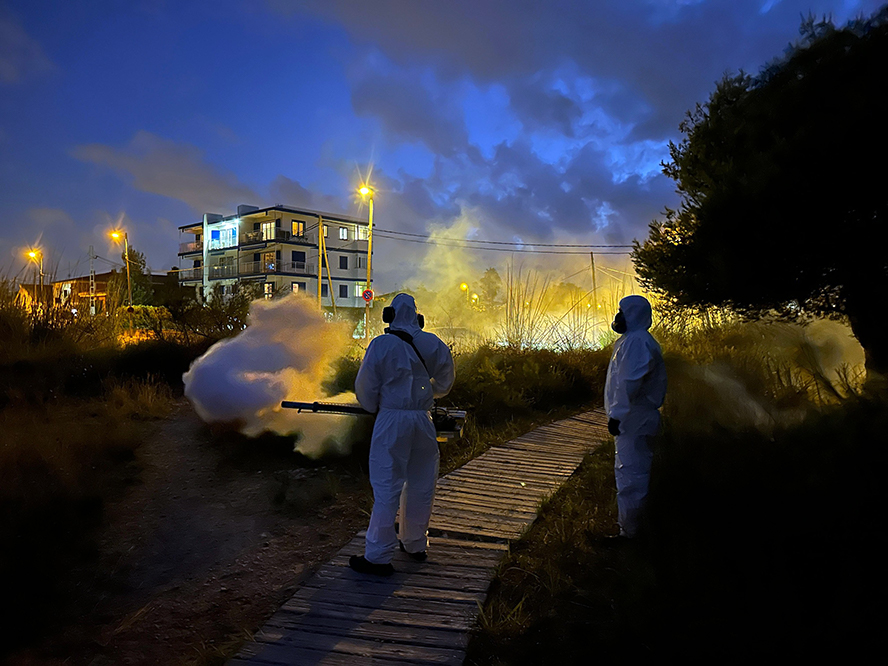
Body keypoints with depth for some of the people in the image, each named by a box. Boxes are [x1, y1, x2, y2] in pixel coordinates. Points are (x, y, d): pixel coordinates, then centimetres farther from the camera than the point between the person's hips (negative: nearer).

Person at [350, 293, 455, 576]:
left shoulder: (381, 344, -8)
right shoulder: (434, 344, 4)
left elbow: (365, 386, -4)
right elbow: (444, 384, 15)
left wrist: (375, 407, 15)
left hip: (392, 420, -4)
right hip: (423, 420, 4)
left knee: (387, 488, -1)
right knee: (420, 484, 16)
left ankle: (378, 556, 3)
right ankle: (416, 544, 30)